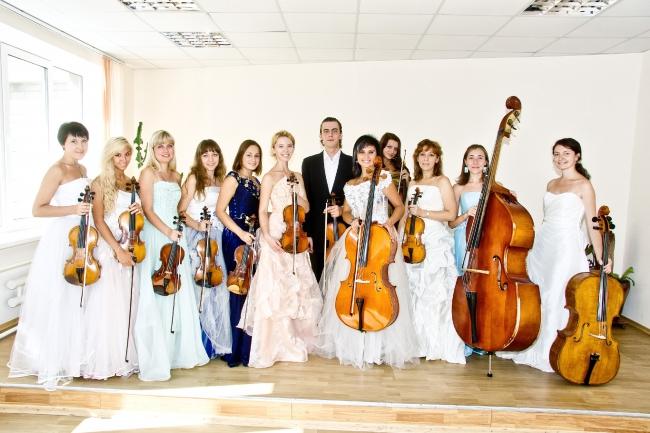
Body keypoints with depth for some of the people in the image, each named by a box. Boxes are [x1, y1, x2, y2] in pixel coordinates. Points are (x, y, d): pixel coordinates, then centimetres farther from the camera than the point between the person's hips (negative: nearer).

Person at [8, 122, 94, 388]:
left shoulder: (82, 170, 12)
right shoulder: (57, 170, -11)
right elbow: (37, 209, -15)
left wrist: (89, 207, 6)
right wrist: (72, 209, -24)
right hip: (60, 241, -8)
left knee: (76, 303, 15)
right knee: (56, 305, 1)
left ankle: (71, 359, 30)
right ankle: (52, 366, 14)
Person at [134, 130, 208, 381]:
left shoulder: (176, 176, 17)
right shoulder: (148, 173, -2)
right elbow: (148, 210, -9)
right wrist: (167, 231, -20)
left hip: (176, 238, 6)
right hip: (155, 238, -6)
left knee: (179, 294, 9)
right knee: (155, 297, -5)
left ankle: (179, 351, 21)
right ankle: (155, 359, 4)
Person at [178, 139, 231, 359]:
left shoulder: (220, 180, 13)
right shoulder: (194, 178, -1)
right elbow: (181, 211, -5)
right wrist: (197, 225, -18)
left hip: (217, 237, 5)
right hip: (198, 238, -5)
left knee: (219, 287, 4)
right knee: (201, 287, -4)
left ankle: (217, 340, 18)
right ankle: (202, 343, 10)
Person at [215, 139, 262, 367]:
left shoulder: (256, 182, 16)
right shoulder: (233, 178, -3)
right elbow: (220, 210, -10)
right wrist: (240, 232, -16)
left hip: (251, 239, 6)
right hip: (235, 239, -6)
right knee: (238, 290, -4)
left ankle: (247, 348, 18)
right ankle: (234, 351, 8)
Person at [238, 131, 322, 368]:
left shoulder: (297, 177, 14)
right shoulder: (269, 177, -3)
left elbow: (306, 208, 9)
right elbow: (263, 210, -8)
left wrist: (296, 192, -9)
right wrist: (267, 236, -20)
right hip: (276, 236, -6)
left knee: (297, 288, 11)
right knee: (275, 289, -3)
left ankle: (295, 339, 28)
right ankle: (275, 345, 9)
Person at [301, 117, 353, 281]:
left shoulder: (353, 163, 3)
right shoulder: (309, 163, 6)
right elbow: (305, 200, 4)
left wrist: (343, 209, -14)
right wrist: (306, 233, 0)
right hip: (317, 232, 1)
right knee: (318, 277, 7)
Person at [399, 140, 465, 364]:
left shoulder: (442, 181, 3)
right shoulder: (413, 184, 18)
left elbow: (452, 213, -5)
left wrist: (423, 212, -11)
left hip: (436, 243, -5)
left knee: (437, 293, -8)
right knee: (416, 293, 4)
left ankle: (440, 346, 2)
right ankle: (421, 344, 14)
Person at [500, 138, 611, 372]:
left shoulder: (584, 185, -4)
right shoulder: (551, 184, 13)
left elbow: (592, 225, -7)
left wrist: (600, 258, -14)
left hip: (566, 246, -6)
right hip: (542, 243, 6)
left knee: (554, 299, -3)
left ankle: (549, 353, 13)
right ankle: (528, 346, 24)